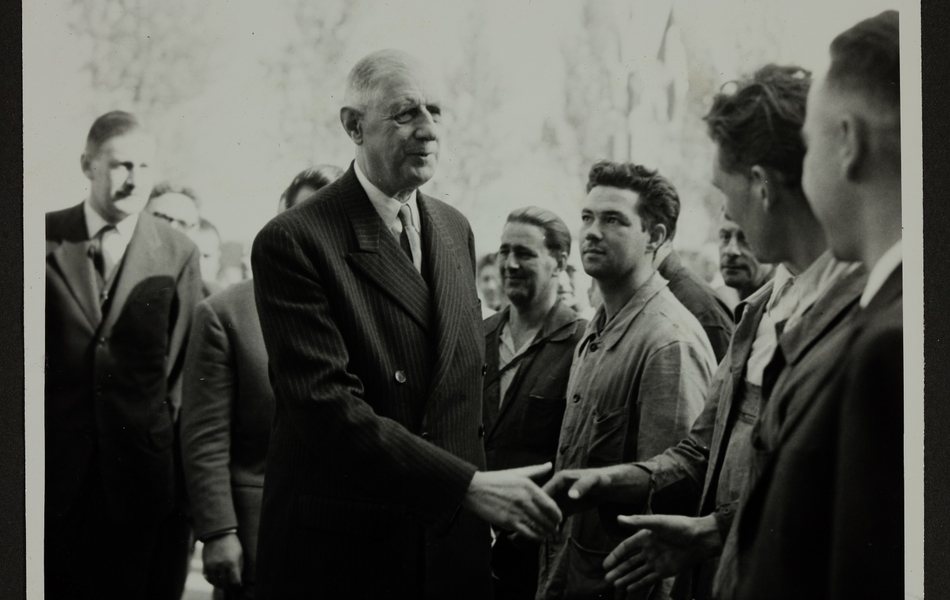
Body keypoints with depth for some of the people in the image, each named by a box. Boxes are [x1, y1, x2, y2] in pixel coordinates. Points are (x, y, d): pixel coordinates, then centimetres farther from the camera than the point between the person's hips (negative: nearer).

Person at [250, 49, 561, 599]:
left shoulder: (456, 229, 11)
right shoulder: (294, 242, -12)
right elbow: (327, 406, -20)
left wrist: (487, 503, 7)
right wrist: (470, 486, -24)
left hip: (452, 550, 6)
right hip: (339, 553, -6)